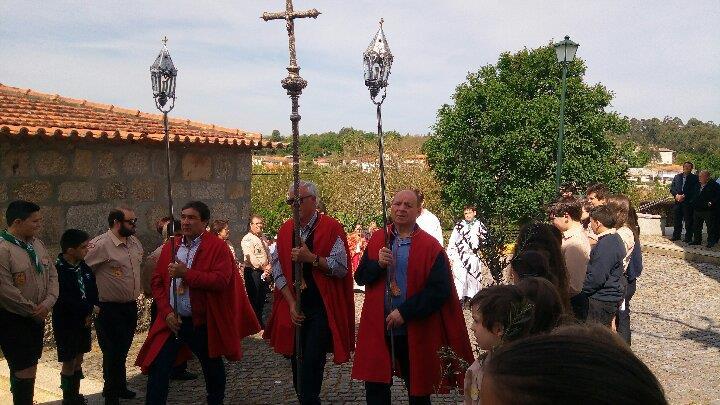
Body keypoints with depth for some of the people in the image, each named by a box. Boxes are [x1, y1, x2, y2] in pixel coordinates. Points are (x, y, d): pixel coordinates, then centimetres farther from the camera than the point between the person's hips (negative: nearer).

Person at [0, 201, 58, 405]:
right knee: (25, 369, -3)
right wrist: (33, 310, -15)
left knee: (28, 366, 19)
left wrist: (48, 302, -9)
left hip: (37, 317, 7)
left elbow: (52, 274, 6)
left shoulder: (37, 244, 5)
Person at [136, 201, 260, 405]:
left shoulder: (218, 246, -8)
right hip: (172, 321, 3)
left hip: (203, 323, -3)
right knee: (158, 371, -1)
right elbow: (157, 282, 9)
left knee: (212, 369, 15)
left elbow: (221, 281, -20)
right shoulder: (170, 247, 8)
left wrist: (186, 273, -22)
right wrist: (167, 312, -4)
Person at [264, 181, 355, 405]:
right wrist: (291, 303, -4)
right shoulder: (285, 230, 8)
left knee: (312, 365, -8)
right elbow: (278, 272, 6)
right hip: (294, 309, 5)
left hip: (322, 310, -5)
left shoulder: (331, 228, -6)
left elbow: (340, 268, -12)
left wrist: (311, 258, -22)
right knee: (297, 363, 12)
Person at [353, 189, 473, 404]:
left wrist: (404, 312, -18)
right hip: (378, 328, 3)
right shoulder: (377, 240, 5)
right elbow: (360, 277, 5)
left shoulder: (431, 247, -8)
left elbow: (440, 290, -13)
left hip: (416, 333, -3)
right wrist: (378, 264, -16)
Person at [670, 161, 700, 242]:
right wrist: (677, 195, -9)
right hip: (678, 202, 4)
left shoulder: (695, 178, 2)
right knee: (676, 220, 8)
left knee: (688, 221, -1)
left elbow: (695, 191, -6)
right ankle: (676, 236, 19)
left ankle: (688, 238, 7)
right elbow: (672, 188, 9)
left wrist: (684, 196, -14)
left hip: (688, 203, -4)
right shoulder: (677, 177, 14)